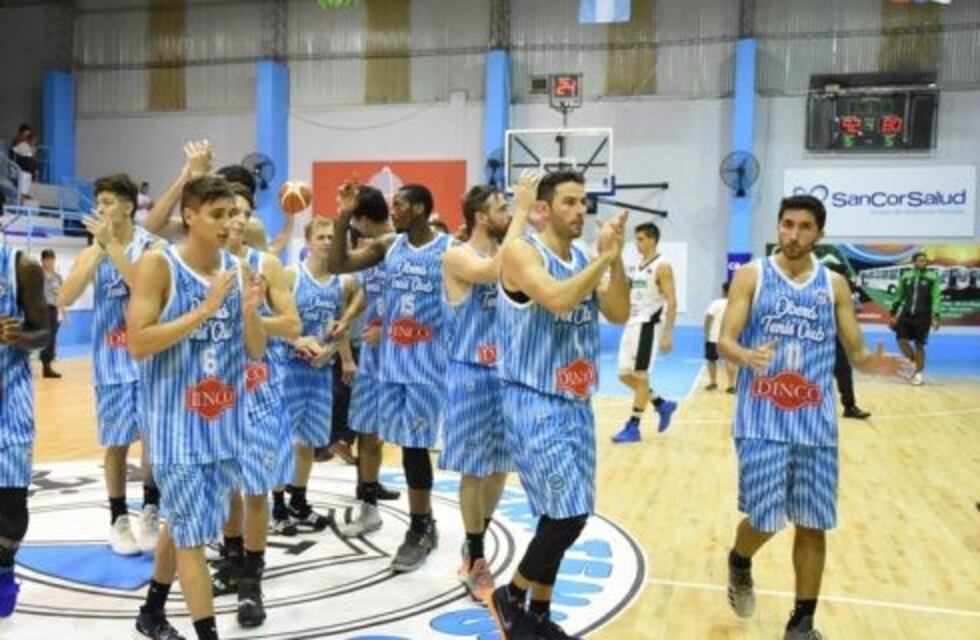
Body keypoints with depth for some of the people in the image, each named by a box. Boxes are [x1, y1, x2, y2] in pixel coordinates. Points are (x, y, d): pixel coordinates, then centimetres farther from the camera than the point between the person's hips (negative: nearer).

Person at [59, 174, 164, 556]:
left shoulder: (152, 247, -5)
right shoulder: (93, 250, 5)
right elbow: (64, 299, -8)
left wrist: (112, 244, -23)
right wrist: (98, 249, -14)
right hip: (112, 360, 3)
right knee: (116, 443, 9)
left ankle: (150, 513, 11)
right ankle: (119, 520, 21)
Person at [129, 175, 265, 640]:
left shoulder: (238, 268, 4)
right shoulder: (157, 264, -11)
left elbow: (256, 351, 5)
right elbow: (137, 345, -20)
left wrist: (250, 312, -15)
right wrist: (204, 310, -24)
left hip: (225, 418, 6)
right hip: (177, 420, -6)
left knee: (183, 523, 19)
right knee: (192, 530, -3)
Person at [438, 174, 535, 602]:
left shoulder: (506, 254, 10)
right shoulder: (456, 257, -12)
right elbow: (494, 272, -33)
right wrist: (522, 213, -29)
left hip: (506, 372, 7)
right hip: (472, 375, -7)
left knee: (500, 467, 14)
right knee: (475, 470, 2)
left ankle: (474, 547, 33)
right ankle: (476, 562, 17)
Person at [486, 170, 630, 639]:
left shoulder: (585, 260, 11)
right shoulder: (522, 252, -12)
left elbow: (618, 314, 1)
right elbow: (558, 299, -29)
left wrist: (615, 259, -11)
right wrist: (603, 257, -21)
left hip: (576, 402, 8)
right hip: (534, 402, -8)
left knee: (563, 516, 12)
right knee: (568, 515, -12)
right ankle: (510, 598, 11)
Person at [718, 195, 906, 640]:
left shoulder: (834, 284, 8)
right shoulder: (752, 275, 0)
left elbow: (855, 351, 9)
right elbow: (725, 341, -7)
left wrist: (873, 362, -15)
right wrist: (747, 357, -29)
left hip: (816, 423, 3)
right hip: (762, 420, -3)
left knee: (813, 525, 6)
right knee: (764, 520, -5)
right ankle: (739, 563, 31)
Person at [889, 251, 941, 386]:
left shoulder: (932, 277, -3)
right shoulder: (905, 277, 6)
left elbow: (936, 298, -7)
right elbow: (899, 296, 13)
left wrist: (935, 317, -16)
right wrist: (893, 314, 11)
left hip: (923, 316, -3)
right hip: (906, 314, 3)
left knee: (919, 344, 2)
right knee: (902, 340, -4)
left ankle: (918, 373, 14)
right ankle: (914, 364, 18)